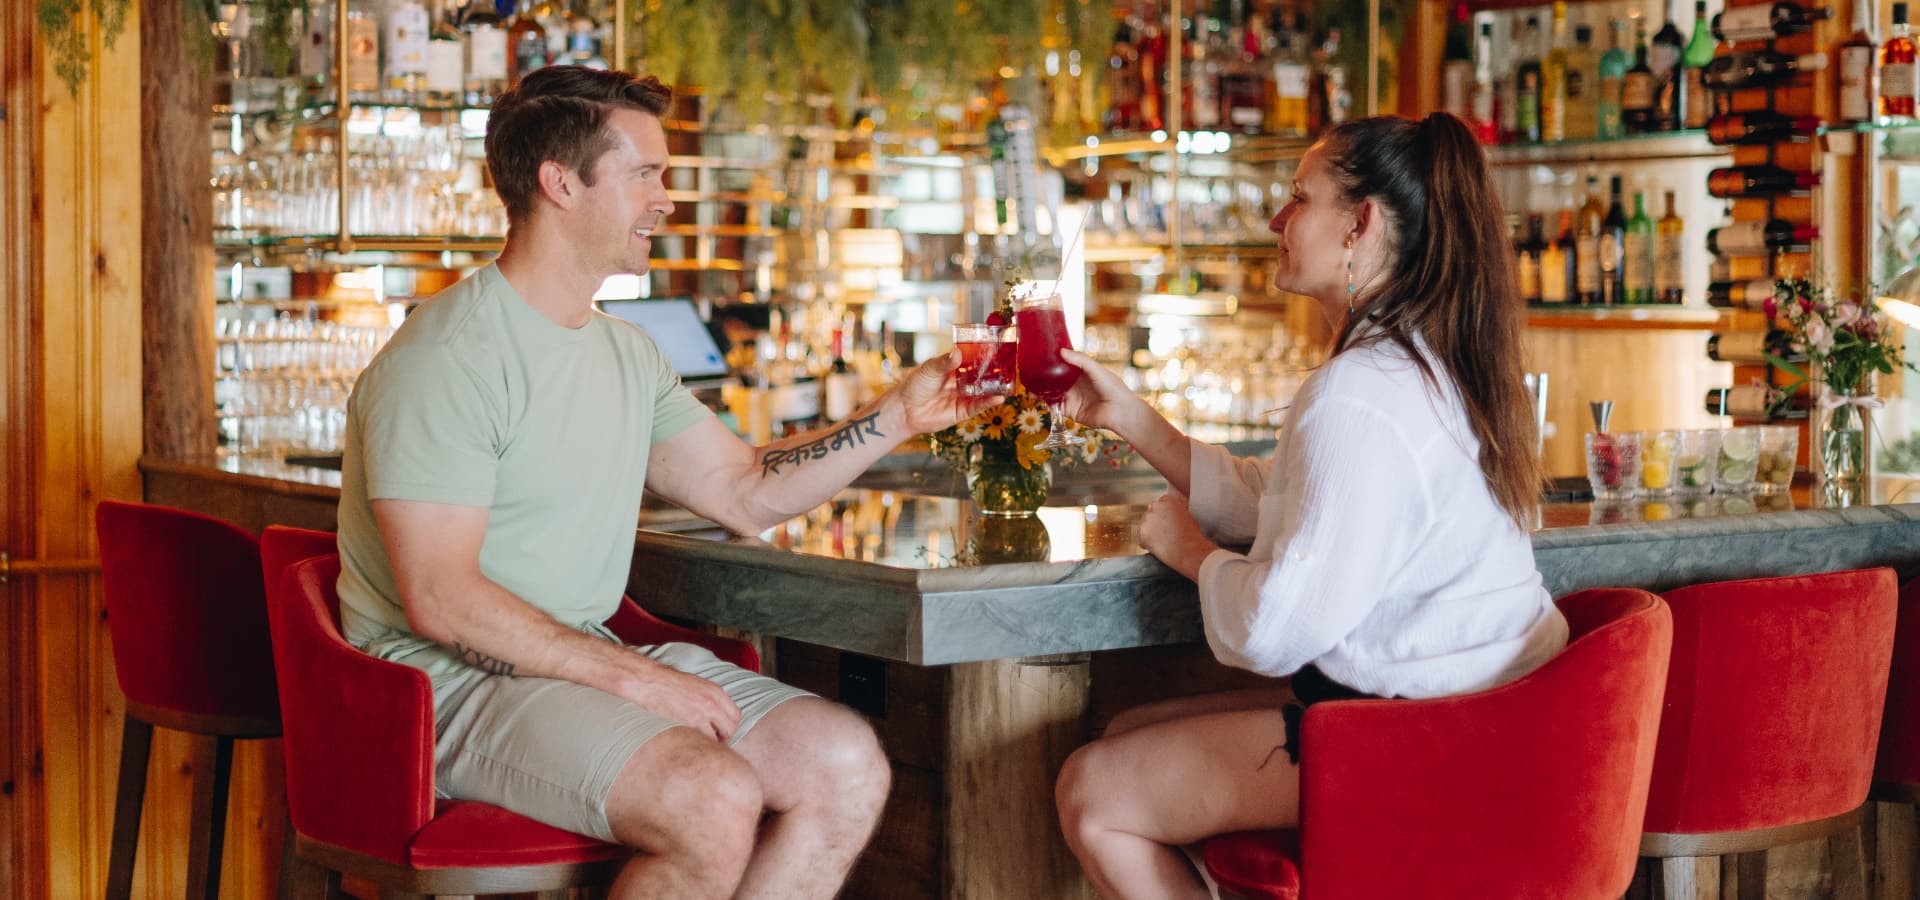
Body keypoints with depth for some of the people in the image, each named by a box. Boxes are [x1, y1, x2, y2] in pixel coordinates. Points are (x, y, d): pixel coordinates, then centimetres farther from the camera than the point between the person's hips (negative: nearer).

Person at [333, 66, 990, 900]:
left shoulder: (627, 354, 14)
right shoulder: (445, 358, -14)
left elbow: (747, 492, 19)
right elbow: (440, 599, -20)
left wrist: (901, 414, 10)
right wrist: (633, 678, -20)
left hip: (589, 660, 9)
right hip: (458, 679, -8)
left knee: (847, 767, -9)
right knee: (716, 802, -30)